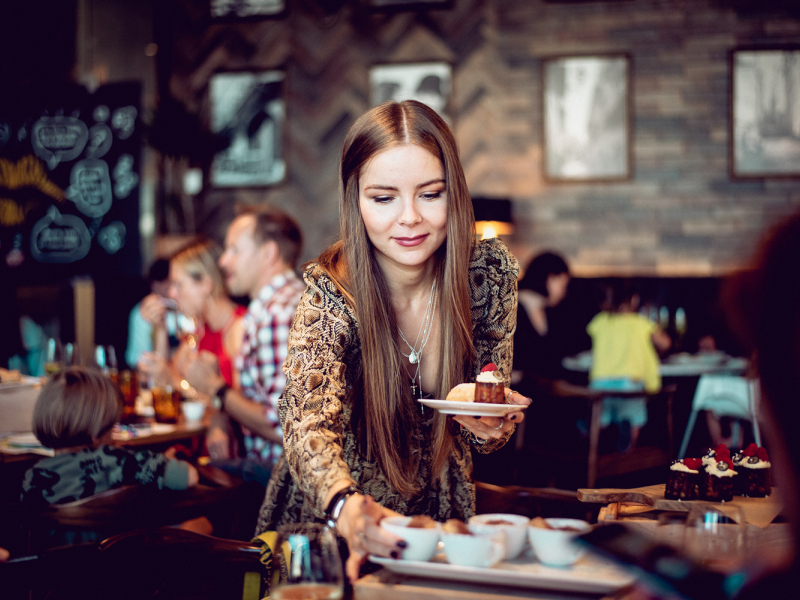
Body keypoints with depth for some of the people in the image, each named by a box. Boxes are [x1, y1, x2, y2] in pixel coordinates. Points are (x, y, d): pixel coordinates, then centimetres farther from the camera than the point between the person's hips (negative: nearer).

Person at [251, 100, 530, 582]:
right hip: (331, 522, -4)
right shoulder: (330, 294, -18)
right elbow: (308, 421, -32)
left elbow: (488, 431, 0)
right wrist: (346, 507, -51)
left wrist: (492, 426, -23)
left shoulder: (492, 272, -10)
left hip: (440, 510, 4)